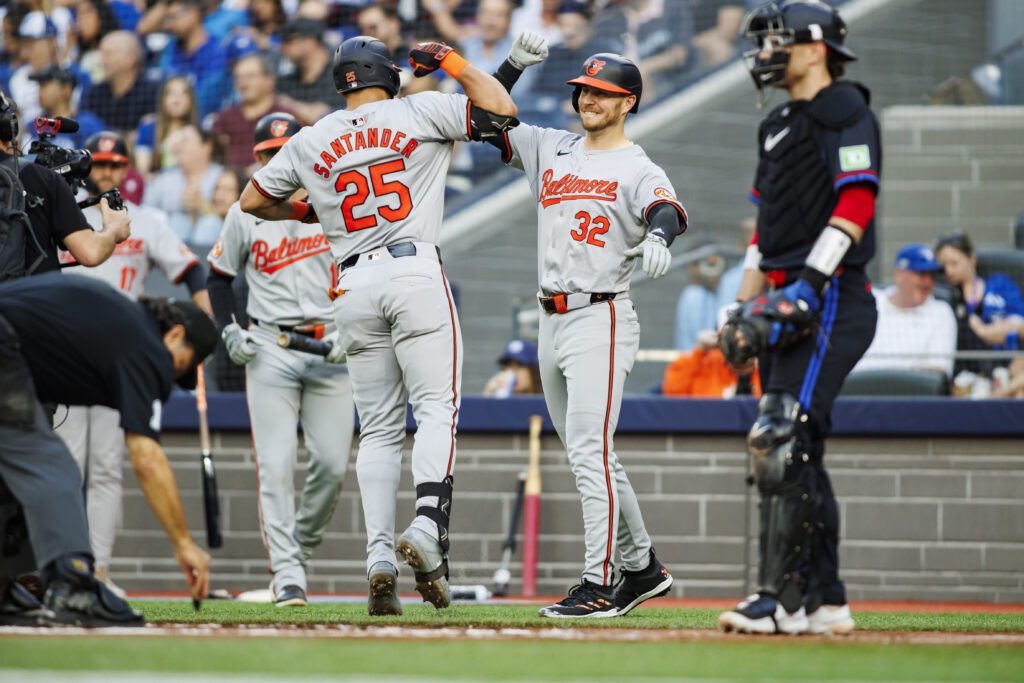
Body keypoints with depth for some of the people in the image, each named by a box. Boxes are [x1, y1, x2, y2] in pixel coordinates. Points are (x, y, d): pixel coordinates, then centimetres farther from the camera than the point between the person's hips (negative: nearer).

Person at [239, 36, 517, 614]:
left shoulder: (311, 141, 11)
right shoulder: (418, 113, 3)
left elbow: (253, 201, 20)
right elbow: (502, 110, 3)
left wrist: (306, 212, 36)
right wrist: (450, 62, 13)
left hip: (354, 285, 3)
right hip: (416, 271, -3)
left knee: (379, 428, 8)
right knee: (436, 409, -6)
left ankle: (380, 553, -5)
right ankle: (429, 527, -28)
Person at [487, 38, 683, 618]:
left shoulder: (639, 171, -4)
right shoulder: (550, 149, 15)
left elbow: (670, 210, -25)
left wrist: (659, 234, -48)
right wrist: (515, 65, 0)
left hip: (601, 319, -7)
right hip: (553, 323, 7)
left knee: (589, 451, -15)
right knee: (591, 457, 13)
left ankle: (599, 585, -17)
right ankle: (643, 567, 24)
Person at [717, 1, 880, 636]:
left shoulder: (844, 110, -7)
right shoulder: (778, 126, 23)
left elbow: (856, 202, -17)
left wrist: (806, 286, -24)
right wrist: (744, 309, 19)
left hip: (832, 300, -10)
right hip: (790, 308, 10)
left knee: (782, 443, -17)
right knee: (794, 454, 9)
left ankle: (784, 599, -18)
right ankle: (825, 600, 13)